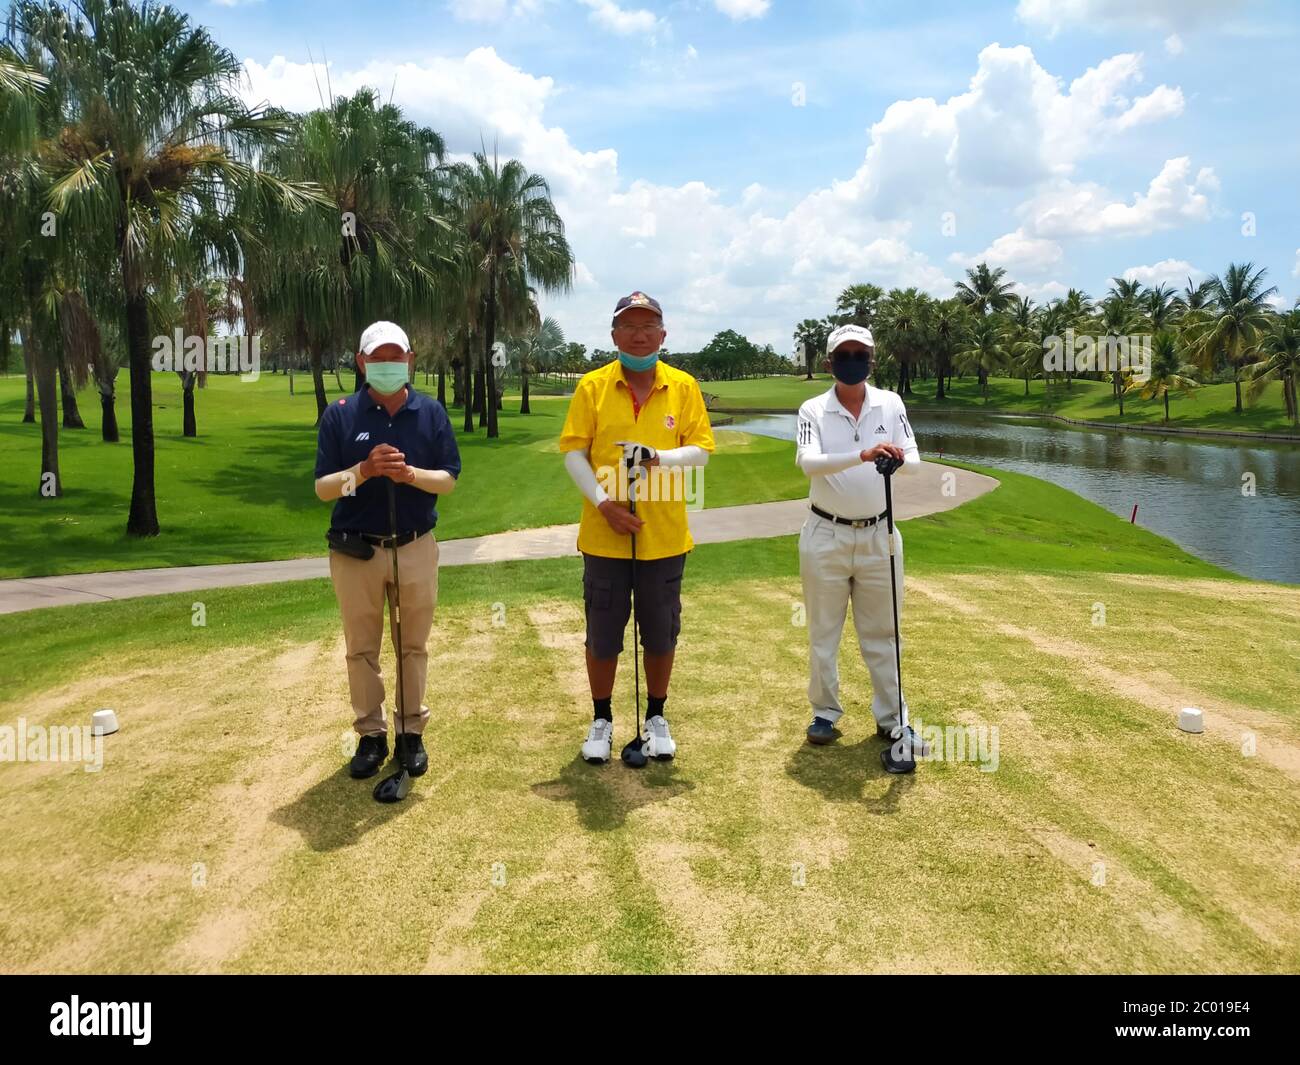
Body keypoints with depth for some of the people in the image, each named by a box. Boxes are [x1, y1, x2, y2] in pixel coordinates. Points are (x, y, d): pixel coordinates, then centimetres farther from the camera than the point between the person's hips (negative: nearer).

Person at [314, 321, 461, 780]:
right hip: (355, 550, 0)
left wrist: (410, 474, -22)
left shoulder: (431, 412, -2)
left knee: (414, 646, 11)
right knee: (362, 649, 10)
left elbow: (448, 480, -2)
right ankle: (371, 734, 24)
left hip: (415, 548, 1)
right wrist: (363, 471, -24)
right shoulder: (340, 415, -4)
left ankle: (411, 732, 24)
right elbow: (322, 488, -5)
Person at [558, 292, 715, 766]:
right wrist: (602, 502, -14)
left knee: (661, 633, 11)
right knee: (602, 634, 10)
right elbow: (573, 451, -2)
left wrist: (658, 457, -19)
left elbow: (701, 450, -1)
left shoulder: (683, 386, 1)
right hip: (604, 535, 0)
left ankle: (656, 719, 31)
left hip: (663, 535, 1)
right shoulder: (592, 386, -1)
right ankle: (602, 720, 28)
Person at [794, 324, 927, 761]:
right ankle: (825, 713, 23)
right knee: (823, 631, 9)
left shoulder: (891, 404, 1)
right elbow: (808, 461, -25)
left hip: (878, 534, 2)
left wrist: (899, 460, -35)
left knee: (882, 632, 10)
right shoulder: (813, 410, -6)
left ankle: (891, 718, 21)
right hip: (826, 535, -1)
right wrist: (862, 455, -40)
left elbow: (914, 458, -10)